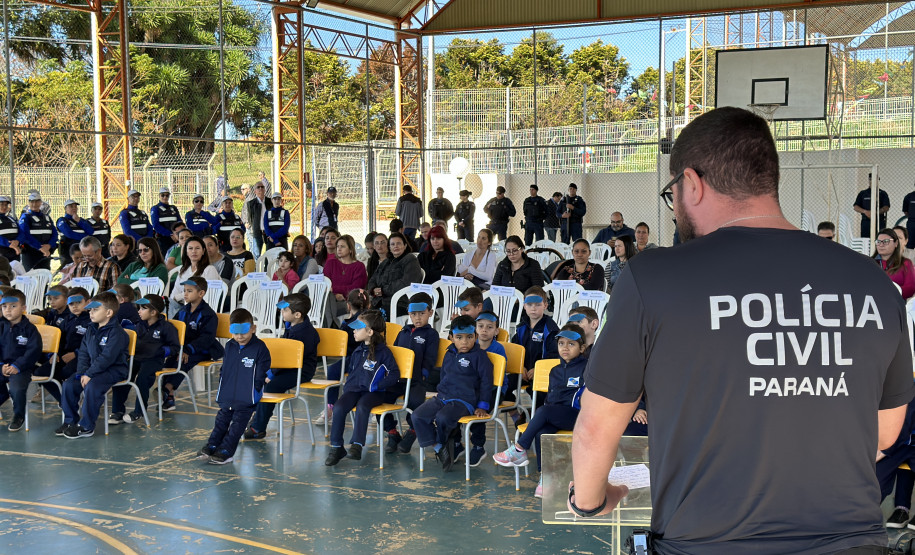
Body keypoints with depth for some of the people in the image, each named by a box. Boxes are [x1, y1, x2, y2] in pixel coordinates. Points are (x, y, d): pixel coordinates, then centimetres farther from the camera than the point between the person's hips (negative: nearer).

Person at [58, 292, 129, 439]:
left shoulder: (116, 332, -15)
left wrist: (89, 374, -24)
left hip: (113, 370, -8)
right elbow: (83, 353, 12)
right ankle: (70, 420, 7)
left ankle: (86, 427, -19)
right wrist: (82, 372, -5)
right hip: (92, 369, 8)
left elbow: (106, 358, -22)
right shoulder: (91, 330, 12)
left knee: (91, 386, -32)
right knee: (69, 385, -10)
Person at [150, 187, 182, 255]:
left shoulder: (174, 208, 16)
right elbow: (156, 226, -8)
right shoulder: (155, 209, 3)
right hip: (162, 239, -4)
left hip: (175, 239, 4)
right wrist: (170, 234, -16)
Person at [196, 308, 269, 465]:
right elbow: (223, 370, 17)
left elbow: (260, 375, -9)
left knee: (238, 423, -8)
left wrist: (251, 393, -12)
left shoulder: (260, 348, -10)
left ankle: (226, 451, -10)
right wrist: (222, 389, 8)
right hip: (228, 397, 6)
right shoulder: (229, 346, 8)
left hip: (247, 399, -6)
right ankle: (211, 446, 6)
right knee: (222, 420, 5)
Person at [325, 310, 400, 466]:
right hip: (354, 389, 5)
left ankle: (357, 445, -34)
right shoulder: (359, 350, 17)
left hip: (374, 392, -5)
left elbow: (394, 375, -6)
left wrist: (375, 386, -14)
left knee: (362, 406, -36)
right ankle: (336, 447, -17)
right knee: (339, 407, -22)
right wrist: (347, 381, 20)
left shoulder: (383, 352, -4)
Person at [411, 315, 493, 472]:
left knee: (443, 418, -33)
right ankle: (438, 448, -9)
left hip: (464, 401, -7)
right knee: (418, 416, -11)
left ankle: (444, 444, -1)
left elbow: (486, 381, -5)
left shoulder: (479, 355, -4)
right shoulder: (449, 354, 15)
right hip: (443, 397, 7)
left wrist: (482, 406, -8)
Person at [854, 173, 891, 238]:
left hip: (879, 222, -1)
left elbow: (886, 208, 0)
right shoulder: (862, 193, 13)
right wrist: (865, 211, -12)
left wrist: (877, 212, -18)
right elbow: (855, 207, 7)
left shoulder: (883, 193, 9)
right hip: (865, 222, 1)